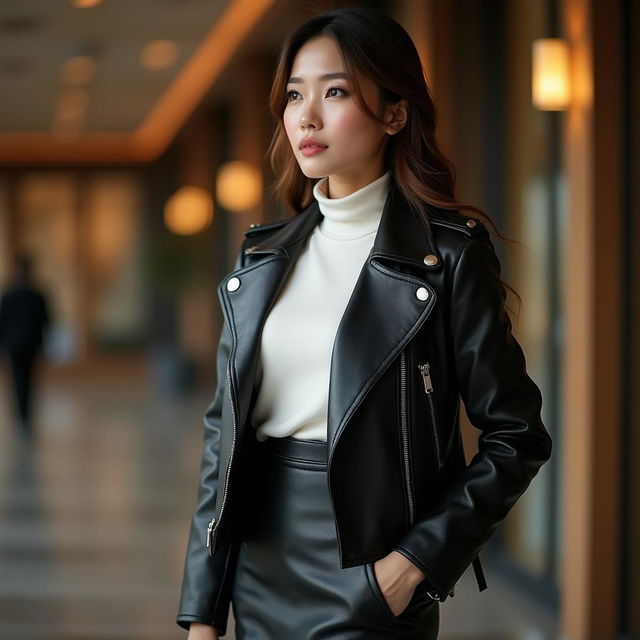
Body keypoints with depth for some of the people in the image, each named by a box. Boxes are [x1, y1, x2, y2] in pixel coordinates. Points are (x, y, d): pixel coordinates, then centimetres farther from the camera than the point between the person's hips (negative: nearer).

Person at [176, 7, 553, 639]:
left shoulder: (449, 255, -8)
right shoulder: (261, 256, 7)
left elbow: (516, 435, -7)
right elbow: (225, 426, 8)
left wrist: (415, 560, -14)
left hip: (365, 579, -5)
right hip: (260, 571, 5)